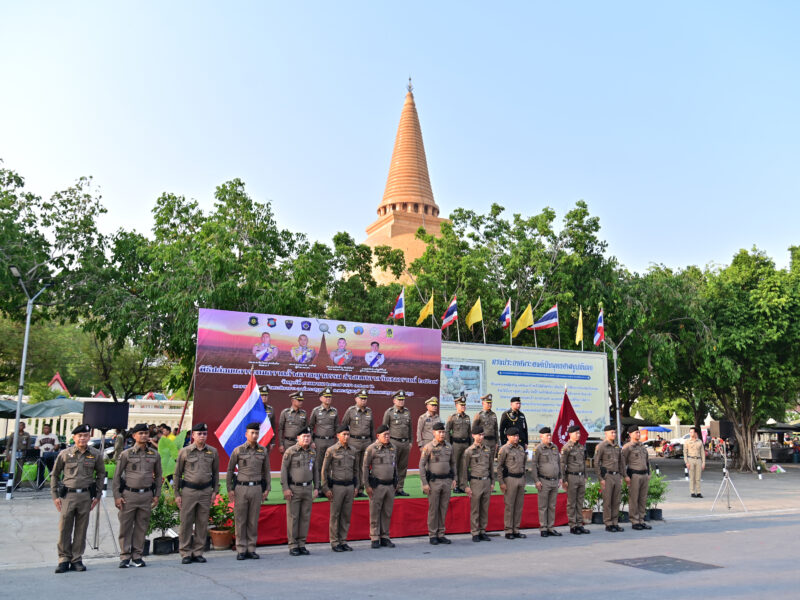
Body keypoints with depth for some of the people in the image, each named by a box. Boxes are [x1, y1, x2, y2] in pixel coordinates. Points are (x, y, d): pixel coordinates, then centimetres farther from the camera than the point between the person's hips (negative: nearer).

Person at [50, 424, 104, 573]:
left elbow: (101, 475, 13)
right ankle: (64, 560, 10)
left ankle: (77, 560, 15)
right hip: (68, 495, -1)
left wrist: (97, 495, 8)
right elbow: (54, 475, 9)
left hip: (86, 496, 1)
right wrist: (55, 496, 3)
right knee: (64, 529, -1)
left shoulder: (95, 455, 5)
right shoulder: (64, 454, 2)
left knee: (81, 530, 5)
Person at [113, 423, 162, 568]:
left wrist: (157, 494, 10)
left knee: (142, 527, 6)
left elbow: (158, 475, 16)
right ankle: (125, 557, 11)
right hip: (129, 494, -2)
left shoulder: (155, 455, 8)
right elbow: (117, 476, 1)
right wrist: (117, 496, -5)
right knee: (126, 526, 1)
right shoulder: (126, 454, -1)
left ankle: (137, 556, 16)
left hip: (146, 495, 2)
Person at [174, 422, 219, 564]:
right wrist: (177, 494, 1)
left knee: (202, 523, 5)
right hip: (188, 490, -2)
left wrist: (215, 490, 6)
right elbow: (177, 474, 4)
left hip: (206, 491, 2)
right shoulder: (184, 452, 0)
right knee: (186, 523, 0)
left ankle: (198, 552, 14)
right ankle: (185, 553, 10)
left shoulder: (213, 452, 6)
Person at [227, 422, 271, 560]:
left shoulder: (263, 451, 6)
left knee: (253, 520, 6)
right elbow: (230, 470, 3)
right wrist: (229, 489, -2)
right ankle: (241, 551, 10)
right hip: (241, 488, -2)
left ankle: (251, 550, 14)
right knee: (240, 520, 2)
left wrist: (267, 489, 6)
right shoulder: (238, 450, -1)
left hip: (257, 488, 2)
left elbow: (266, 471, 12)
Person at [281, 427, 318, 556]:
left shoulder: (313, 452, 7)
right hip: (294, 489, -5)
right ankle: (293, 546, 9)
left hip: (308, 488, 5)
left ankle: (302, 544, 16)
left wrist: (316, 488, 9)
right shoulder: (290, 452, -8)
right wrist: (285, 488, -13)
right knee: (293, 517, 1)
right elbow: (283, 470, -8)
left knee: (305, 517, 7)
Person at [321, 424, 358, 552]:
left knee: (346, 515, 8)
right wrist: (326, 489, -10)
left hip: (349, 486, 5)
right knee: (335, 515, 1)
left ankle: (343, 542, 16)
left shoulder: (352, 451, 8)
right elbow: (324, 470, -6)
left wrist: (356, 487, 10)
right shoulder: (331, 450, -6)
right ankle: (334, 543, 9)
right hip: (336, 487, -5)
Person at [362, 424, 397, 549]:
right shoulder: (372, 449, -6)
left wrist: (395, 483, 17)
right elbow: (365, 467, -5)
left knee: (387, 513, 9)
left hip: (390, 485, 5)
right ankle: (375, 539, 8)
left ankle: (385, 537, 17)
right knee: (375, 513, 0)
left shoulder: (392, 449, 11)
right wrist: (367, 485, -9)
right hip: (377, 486, -5)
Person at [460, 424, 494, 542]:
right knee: (475, 509, 0)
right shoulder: (469, 451, -5)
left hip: (487, 481, 5)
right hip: (475, 482, -4)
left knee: (485, 509, 8)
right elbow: (463, 469, -5)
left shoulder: (488, 450, 10)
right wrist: (465, 486, -8)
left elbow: (491, 467, 16)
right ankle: (475, 533, 7)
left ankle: (483, 532, 17)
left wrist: (492, 482, 12)